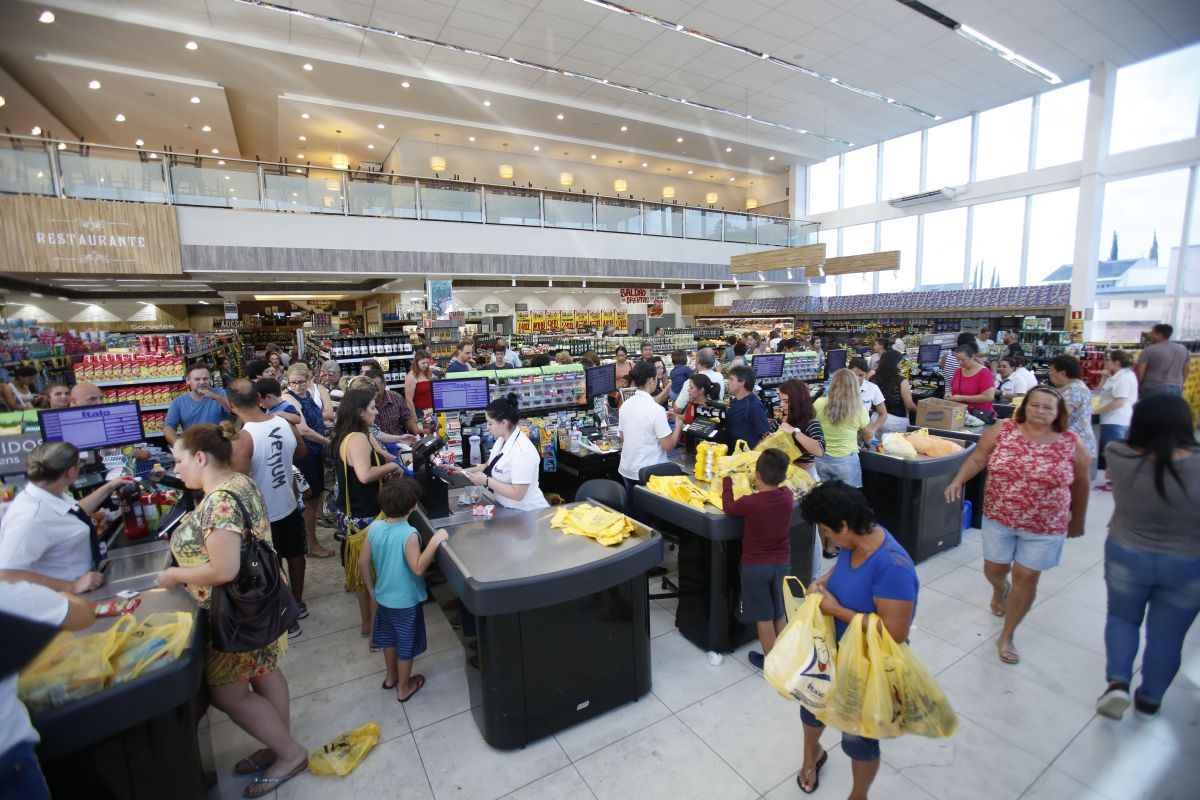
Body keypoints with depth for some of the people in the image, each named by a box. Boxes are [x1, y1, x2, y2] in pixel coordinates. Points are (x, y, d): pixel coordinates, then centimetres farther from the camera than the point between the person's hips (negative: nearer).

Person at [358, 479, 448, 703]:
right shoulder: (409, 534, -30)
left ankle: (391, 677, 48)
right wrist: (435, 540, -33)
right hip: (405, 602, -6)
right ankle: (404, 688, 35)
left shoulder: (374, 527, -11)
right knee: (405, 646, 16)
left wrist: (371, 589, 12)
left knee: (389, 638, 28)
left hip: (383, 598, 6)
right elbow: (418, 568, -36)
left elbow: (363, 562, -2)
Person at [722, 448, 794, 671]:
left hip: (756, 565, -4)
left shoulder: (749, 502, -25)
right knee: (780, 612, 22)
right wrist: (762, 486, 11)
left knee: (763, 616, 11)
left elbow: (728, 507, -4)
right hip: (782, 562, 5)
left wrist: (727, 481, 7)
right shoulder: (787, 496, -12)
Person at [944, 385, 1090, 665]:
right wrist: (957, 481, -20)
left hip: (1044, 527, -1)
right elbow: (977, 459, -4)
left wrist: (1077, 521, 12)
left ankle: (1006, 637, 20)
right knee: (994, 569, 14)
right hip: (998, 518, 1)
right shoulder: (1002, 431, -7)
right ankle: (1001, 590, 52)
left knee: (1026, 578, 3)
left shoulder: (1072, 444, -7)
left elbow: (1079, 485, 4)